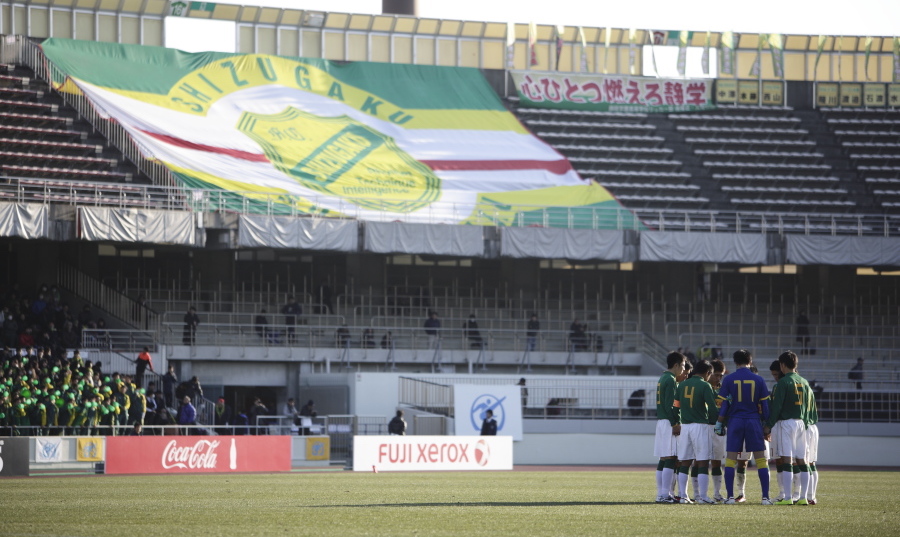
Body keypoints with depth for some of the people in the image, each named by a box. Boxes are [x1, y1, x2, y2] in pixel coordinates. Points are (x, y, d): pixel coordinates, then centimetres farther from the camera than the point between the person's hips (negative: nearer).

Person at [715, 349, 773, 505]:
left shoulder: (728, 380, 0)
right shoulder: (758, 380, 2)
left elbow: (724, 405, -2)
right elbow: (764, 406, 5)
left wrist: (719, 424, 6)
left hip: (734, 422, -1)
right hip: (754, 421, 1)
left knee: (730, 460, 3)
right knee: (761, 460, 3)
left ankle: (730, 497, -2)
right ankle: (765, 497, -2)